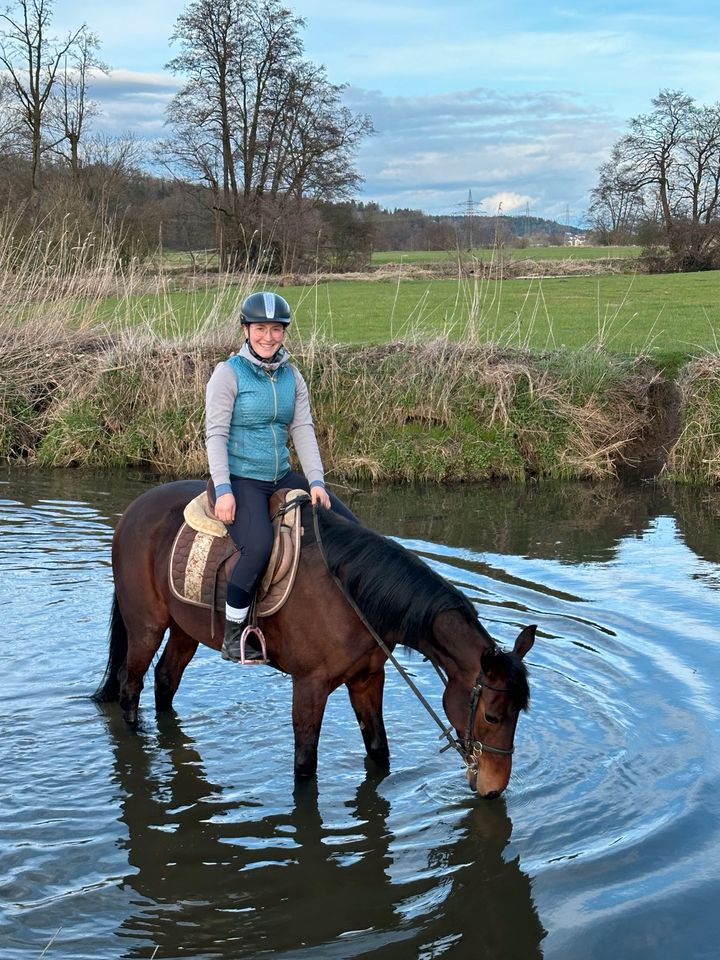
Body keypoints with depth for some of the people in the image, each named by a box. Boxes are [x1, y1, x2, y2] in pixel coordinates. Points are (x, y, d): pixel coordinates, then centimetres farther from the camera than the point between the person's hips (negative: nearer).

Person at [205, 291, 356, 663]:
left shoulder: (292, 376, 10)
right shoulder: (228, 373, -7)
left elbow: (303, 430, 5)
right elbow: (215, 434, -11)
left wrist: (316, 481, -7)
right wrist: (223, 489, -20)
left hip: (282, 477, 7)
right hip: (240, 478, -7)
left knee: (348, 527, -3)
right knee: (259, 545, -33)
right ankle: (232, 636, -17)